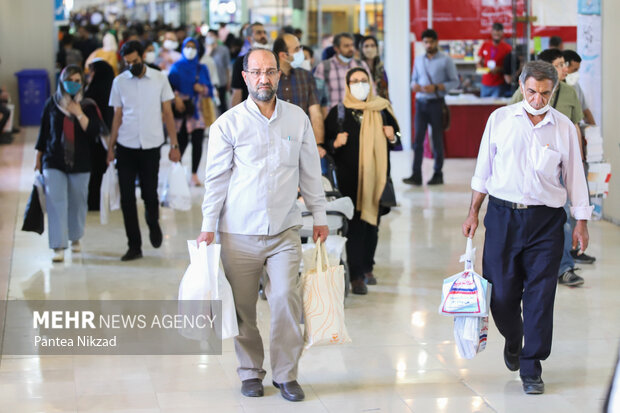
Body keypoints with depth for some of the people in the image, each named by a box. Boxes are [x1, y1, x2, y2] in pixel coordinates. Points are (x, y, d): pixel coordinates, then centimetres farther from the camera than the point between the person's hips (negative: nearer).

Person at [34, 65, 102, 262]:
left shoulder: (88, 107, 2)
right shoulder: (52, 104, 4)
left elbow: (94, 131, -9)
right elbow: (44, 131, 11)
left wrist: (79, 114, -17)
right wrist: (38, 157, 12)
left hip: (80, 163, 1)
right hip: (54, 162, 0)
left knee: (78, 202, 10)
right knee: (56, 202, -11)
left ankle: (75, 238, 32)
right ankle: (58, 247, -13)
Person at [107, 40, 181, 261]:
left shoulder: (160, 79, 1)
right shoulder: (119, 82, 5)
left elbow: (167, 113, 5)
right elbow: (117, 116, 9)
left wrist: (174, 145, 1)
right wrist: (111, 147, 6)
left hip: (151, 146, -1)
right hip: (126, 147, 1)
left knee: (149, 194, 0)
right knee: (127, 198, -1)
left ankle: (153, 224, 34)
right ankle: (134, 246, 8)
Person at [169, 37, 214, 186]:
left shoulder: (202, 69, 14)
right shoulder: (177, 67, 7)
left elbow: (210, 90, 13)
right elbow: (170, 85, -6)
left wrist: (203, 89, -8)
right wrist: (176, 97, -22)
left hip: (197, 109, 2)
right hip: (181, 109, -2)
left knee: (198, 142, -5)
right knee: (181, 141, -6)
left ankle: (194, 174, 4)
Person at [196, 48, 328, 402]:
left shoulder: (298, 118, 6)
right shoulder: (228, 124, -2)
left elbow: (310, 171, 13)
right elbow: (216, 178, 1)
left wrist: (320, 216, 14)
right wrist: (209, 225, -3)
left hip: (285, 230, 1)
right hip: (240, 232, -1)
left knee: (286, 299, -10)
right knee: (243, 306, 3)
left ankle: (287, 374, 3)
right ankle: (251, 372, 19)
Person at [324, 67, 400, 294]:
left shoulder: (382, 110, 9)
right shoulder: (338, 112, 2)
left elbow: (396, 142, 17)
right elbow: (327, 142, 4)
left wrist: (392, 137, -5)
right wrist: (336, 143, -16)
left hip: (376, 175, 3)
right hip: (350, 178, -3)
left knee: (372, 223, 8)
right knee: (355, 226, -8)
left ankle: (367, 267, 23)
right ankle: (356, 276, -7)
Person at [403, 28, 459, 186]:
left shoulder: (446, 60, -1)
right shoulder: (418, 60, 13)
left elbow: (454, 82, -4)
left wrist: (436, 87, -16)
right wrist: (414, 85, -4)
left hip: (436, 103, -4)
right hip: (421, 102, 4)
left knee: (437, 140, 2)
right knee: (418, 139, -4)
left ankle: (438, 175, 11)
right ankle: (416, 176, -7)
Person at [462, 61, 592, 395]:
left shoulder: (564, 127, 2)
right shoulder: (500, 119, 3)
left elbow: (575, 176, 8)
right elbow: (483, 170, 10)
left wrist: (581, 223, 7)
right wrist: (473, 213, 9)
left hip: (546, 220, -1)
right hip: (503, 215, 1)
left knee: (540, 297, -3)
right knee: (501, 293, 3)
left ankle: (531, 369, 7)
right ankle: (513, 340, 35)